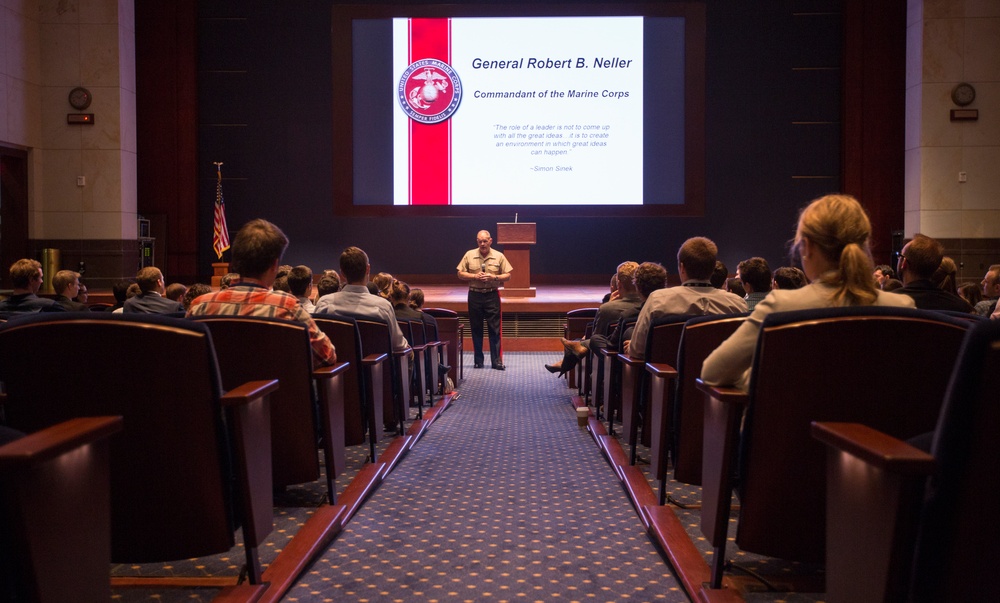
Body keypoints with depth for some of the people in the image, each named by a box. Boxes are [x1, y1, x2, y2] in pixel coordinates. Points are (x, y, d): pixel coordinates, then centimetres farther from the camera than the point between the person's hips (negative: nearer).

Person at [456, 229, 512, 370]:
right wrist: (475, 276, -11)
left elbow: (508, 276, 3)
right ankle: (478, 360, 15)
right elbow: (460, 274, 4)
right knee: (476, 329, 6)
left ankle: (497, 361, 2)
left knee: (494, 329, -2)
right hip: (474, 295, 1)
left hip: (492, 295, -1)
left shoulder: (499, 256, 2)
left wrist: (494, 277, -14)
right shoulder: (469, 255, 3)